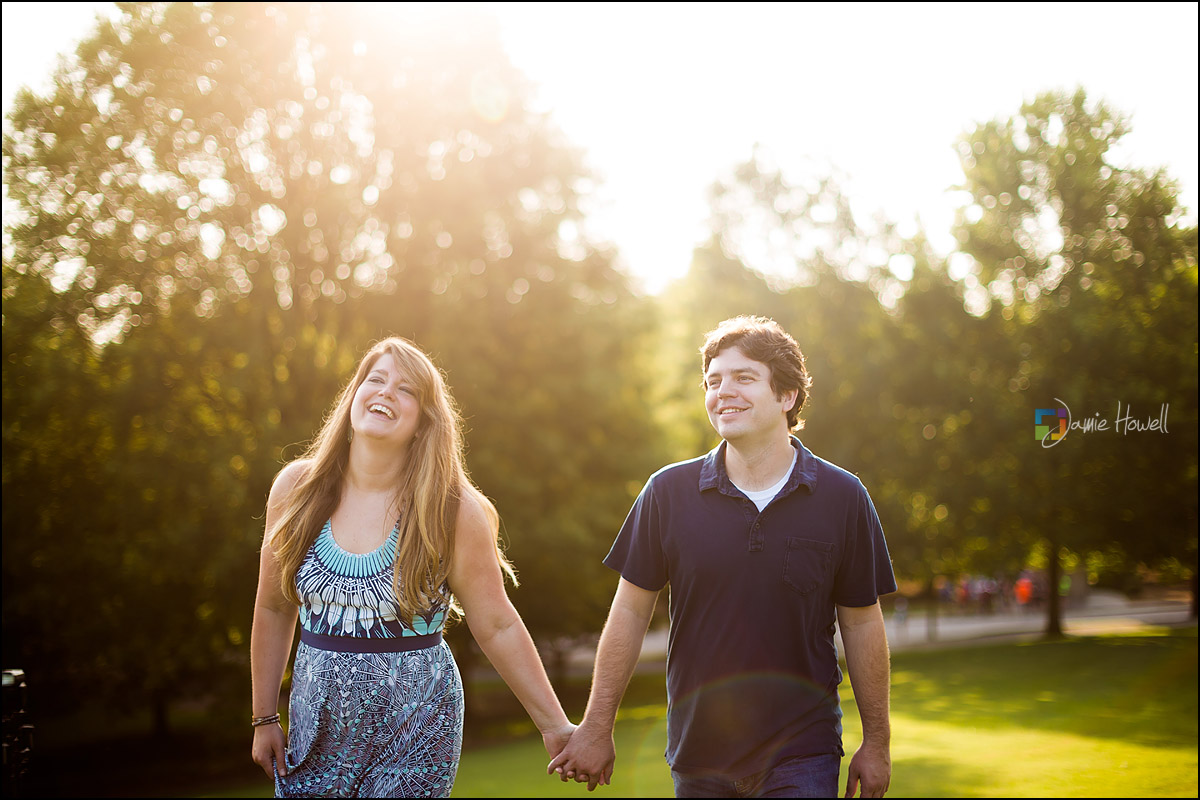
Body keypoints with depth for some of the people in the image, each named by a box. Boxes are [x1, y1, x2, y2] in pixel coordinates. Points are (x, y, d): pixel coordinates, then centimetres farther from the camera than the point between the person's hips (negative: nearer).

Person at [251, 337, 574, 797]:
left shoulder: (452, 511, -8)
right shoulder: (297, 488, -1)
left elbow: (497, 626, -4)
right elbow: (273, 609, 8)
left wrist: (554, 726, -4)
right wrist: (265, 719, 10)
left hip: (414, 738, -2)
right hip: (319, 728, 3)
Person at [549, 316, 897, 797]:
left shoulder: (842, 497, -3)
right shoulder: (668, 492, -3)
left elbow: (861, 622, 3)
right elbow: (630, 613, 2)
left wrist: (876, 741, 6)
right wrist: (597, 727, 2)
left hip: (801, 757, -1)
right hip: (698, 756, 1)